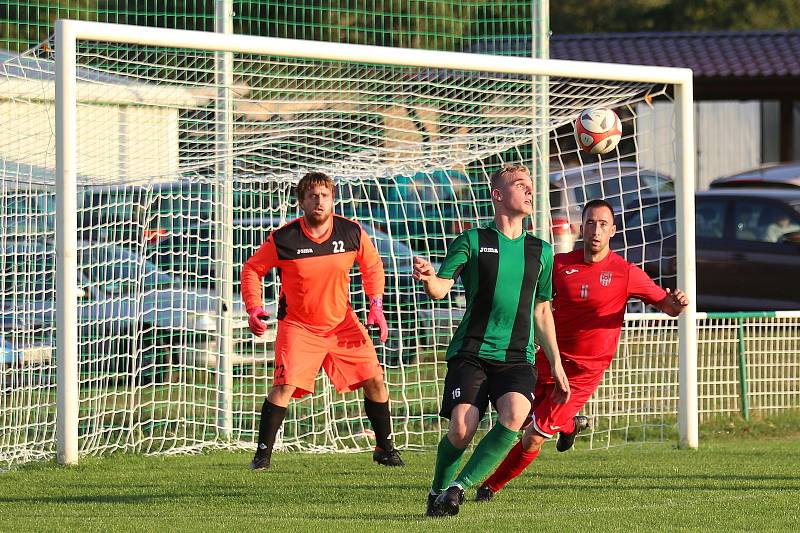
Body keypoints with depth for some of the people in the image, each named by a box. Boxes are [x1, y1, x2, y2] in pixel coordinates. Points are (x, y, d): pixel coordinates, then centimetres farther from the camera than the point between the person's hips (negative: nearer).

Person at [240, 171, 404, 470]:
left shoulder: (352, 233, -9)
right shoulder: (283, 240, -16)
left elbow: (372, 266, 10)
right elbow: (252, 269, -2)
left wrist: (376, 307, 1)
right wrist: (254, 309, -14)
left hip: (342, 322, 3)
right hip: (297, 325, -3)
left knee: (374, 380, 0)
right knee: (285, 385, -19)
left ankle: (385, 448, 18)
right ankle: (263, 453, -6)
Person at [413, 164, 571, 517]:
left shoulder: (540, 251, 14)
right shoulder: (473, 241, 4)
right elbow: (440, 289, -4)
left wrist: (556, 365, 20)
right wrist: (428, 278, -28)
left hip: (517, 358, 3)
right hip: (471, 353, -3)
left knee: (514, 415, -26)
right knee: (462, 428, -18)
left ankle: (460, 486, -11)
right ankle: (437, 492, 11)